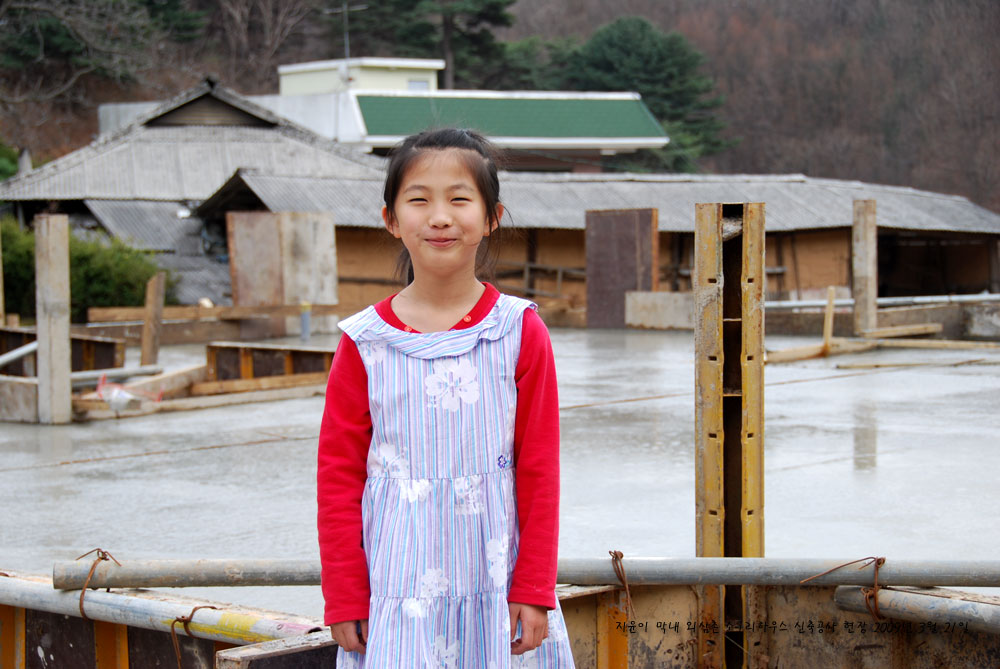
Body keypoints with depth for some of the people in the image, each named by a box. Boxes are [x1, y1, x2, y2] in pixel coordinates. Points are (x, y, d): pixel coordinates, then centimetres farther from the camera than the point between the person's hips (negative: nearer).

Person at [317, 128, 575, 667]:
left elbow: (540, 471, 1)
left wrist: (534, 589, -1)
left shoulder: (520, 333, -1)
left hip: (496, 587, 0)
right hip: (395, 592, 0)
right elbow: (338, 475, 3)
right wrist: (344, 597, 1)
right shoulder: (366, 343, -1)